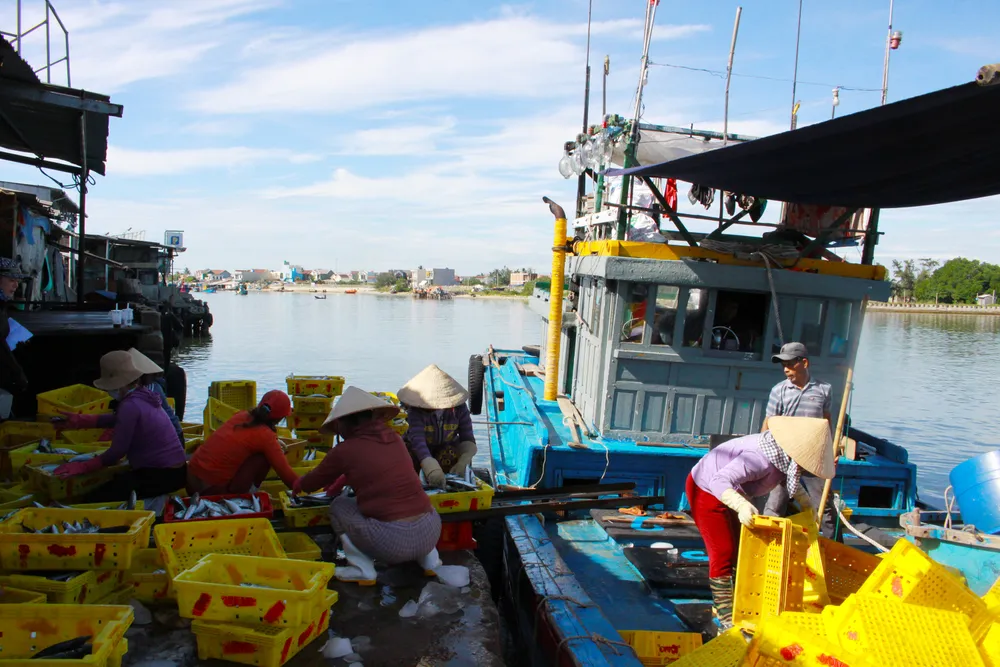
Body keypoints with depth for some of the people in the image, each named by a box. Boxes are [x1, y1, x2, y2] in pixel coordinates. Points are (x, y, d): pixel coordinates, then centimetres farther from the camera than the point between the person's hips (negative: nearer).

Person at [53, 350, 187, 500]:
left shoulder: (130, 406, -19)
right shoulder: (143, 395, 9)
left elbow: (117, 452, -14)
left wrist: (82, 467, -3)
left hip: (162, 475, -10)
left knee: (96, 499, -4)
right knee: (110, 483, 26)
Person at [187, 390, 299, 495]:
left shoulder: (241, 415, 5)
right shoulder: (265, 435, -12)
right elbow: (284, 471, -8)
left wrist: (276, 446, 31)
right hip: (214, 490, -7)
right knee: (264, 457, -1)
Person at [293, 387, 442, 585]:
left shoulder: (345, 450, -2)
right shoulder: (394, 438, 12)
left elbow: (312, 482, 16)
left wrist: (298, 485, 39)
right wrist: (343, 480, 47)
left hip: (394, 543, -5)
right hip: (432, 533, 5)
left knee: (338, 506, 18)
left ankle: (362, 570, 10)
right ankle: (429, 559, 26)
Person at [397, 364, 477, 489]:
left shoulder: (459, 408, -19)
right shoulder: (416, 411, -29)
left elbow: (468, 438, -19)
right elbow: (417, 440, -43)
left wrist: (463, 462, -41)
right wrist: (432, 469, -60)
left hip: (447, 448, 1)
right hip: (421, 452, -1)